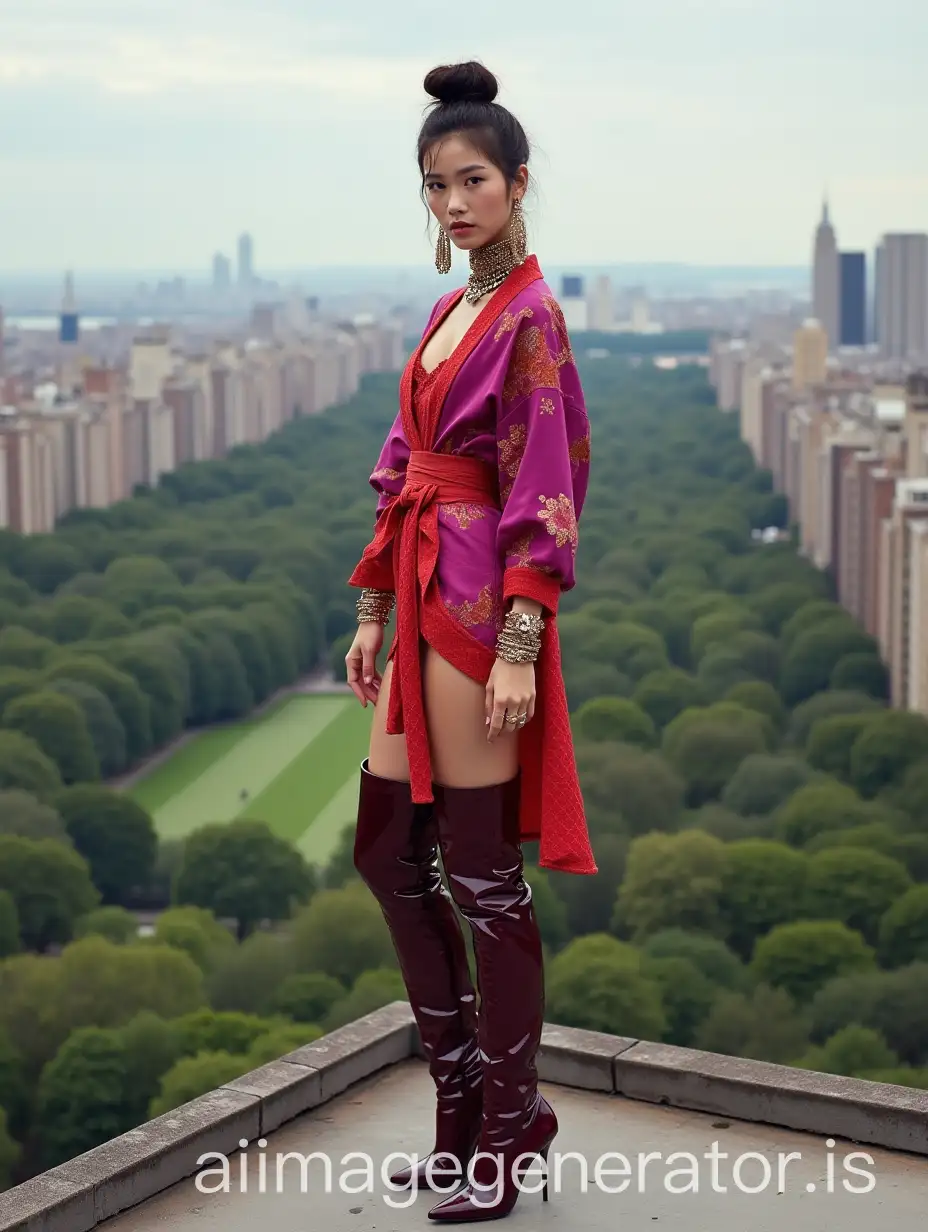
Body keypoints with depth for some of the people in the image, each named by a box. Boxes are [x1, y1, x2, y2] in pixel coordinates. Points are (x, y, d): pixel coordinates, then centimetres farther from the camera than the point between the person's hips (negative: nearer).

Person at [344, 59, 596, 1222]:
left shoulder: (528, 316, -11)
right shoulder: (451, 313, 15)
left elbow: (541, 494, -16)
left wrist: (519, 646, -21)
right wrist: (373, 608, 15)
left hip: (481, 601, -9)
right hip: (425, 601, 9)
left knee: (483, 871, -1)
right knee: (387, 851, 13)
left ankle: (505, 1127, 13)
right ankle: (468, 1101, 25)